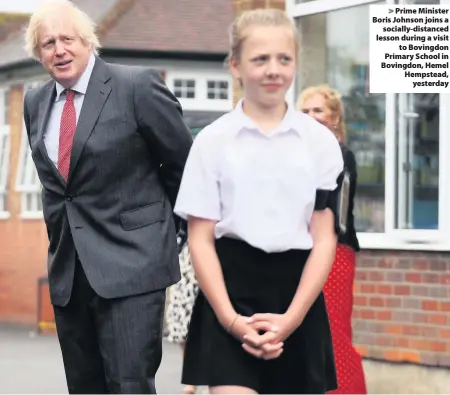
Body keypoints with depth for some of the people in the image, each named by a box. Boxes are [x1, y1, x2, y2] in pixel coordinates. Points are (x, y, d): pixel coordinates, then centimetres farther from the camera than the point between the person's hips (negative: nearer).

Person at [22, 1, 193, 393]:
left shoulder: (137, 86, -8)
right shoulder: (35, 103, 11)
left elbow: (184, 163, 0)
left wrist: (166, 228, 10)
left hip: (130, 262, -6)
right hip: (68, 269, 6)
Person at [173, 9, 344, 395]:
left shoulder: (320, 141, 4)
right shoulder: (212, 140, 1)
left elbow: (325, 237, 1)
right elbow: (200, 238, -1)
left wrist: (291, 318, -10)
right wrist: (229, 318, -12)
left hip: (297, 295, 2)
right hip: (230, 290, -2)